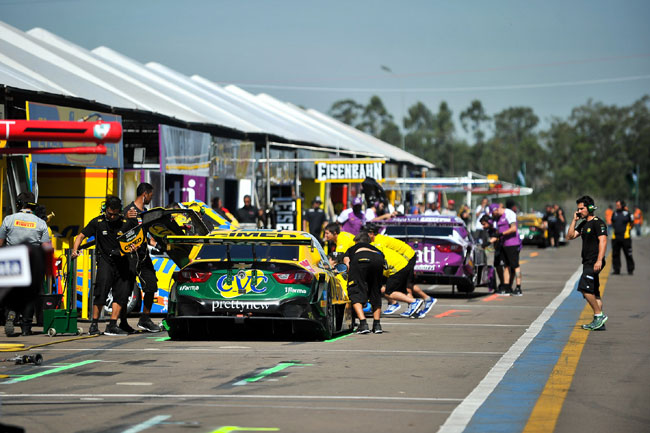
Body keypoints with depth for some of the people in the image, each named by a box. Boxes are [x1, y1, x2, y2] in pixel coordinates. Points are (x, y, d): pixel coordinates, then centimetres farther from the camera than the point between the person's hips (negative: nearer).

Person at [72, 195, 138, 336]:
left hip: (122, 261, 2)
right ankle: (94, 324, -8)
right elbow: (81, 236, 6)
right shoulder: (97, 222, 1)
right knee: (101, 291, -16)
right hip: (105, 260, -2)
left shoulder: (126, 223, 3)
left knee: (122, 293, -6)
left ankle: (112, 326, -1)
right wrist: (75, 250, -10)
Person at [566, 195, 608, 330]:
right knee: (593, 293, 8)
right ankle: (599, 323, 10)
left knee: (584, 288, -19)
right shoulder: (583, 224, 18)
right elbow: (570, 236, 15)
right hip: (587, 263, 10)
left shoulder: (598, 223, -10)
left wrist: (599, 260, -27)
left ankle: (599, 315, -12)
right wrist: (574, 220, 8)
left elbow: (603, 241, -19)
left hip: (594, 263, -10)